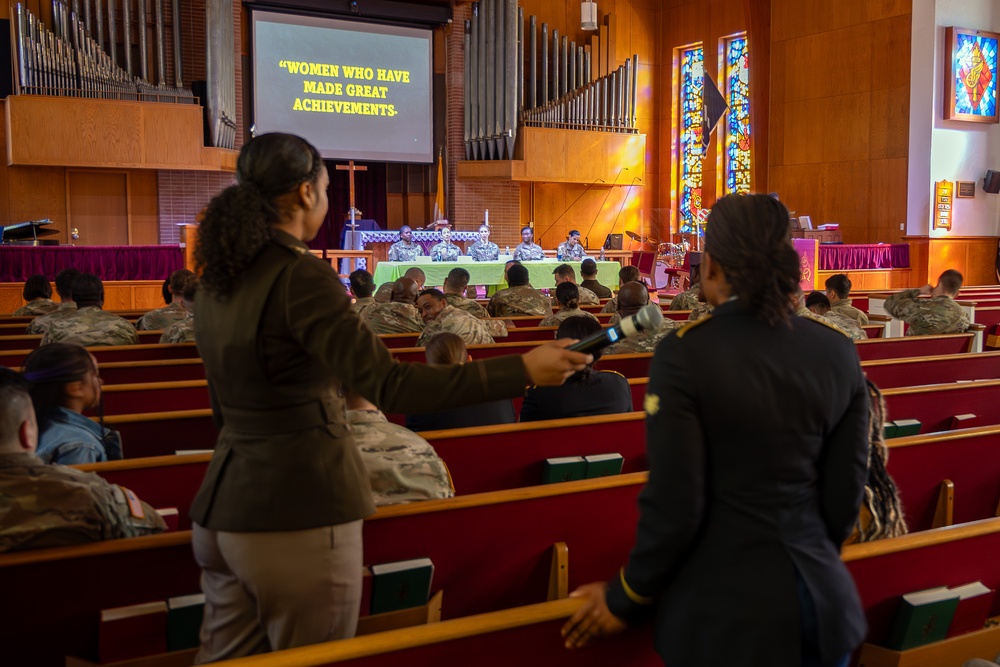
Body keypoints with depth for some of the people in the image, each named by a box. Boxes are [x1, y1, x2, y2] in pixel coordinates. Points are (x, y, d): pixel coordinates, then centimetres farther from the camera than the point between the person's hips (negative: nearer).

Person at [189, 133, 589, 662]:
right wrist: (521, 371, -23)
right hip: (299, 513, -8)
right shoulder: (300, 276, -18)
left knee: (228, 657, 17)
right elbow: (388, 385, -25)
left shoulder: (218, 279, 8)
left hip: (225, 504, 8)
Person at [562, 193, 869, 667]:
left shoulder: (684, 353, -17)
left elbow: (674, 504, -16)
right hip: (821, 600, 4)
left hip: (724, 609, -4)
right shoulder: (838, 352, -3)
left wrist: (627, 598, 0)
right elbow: (845, 491, 2)